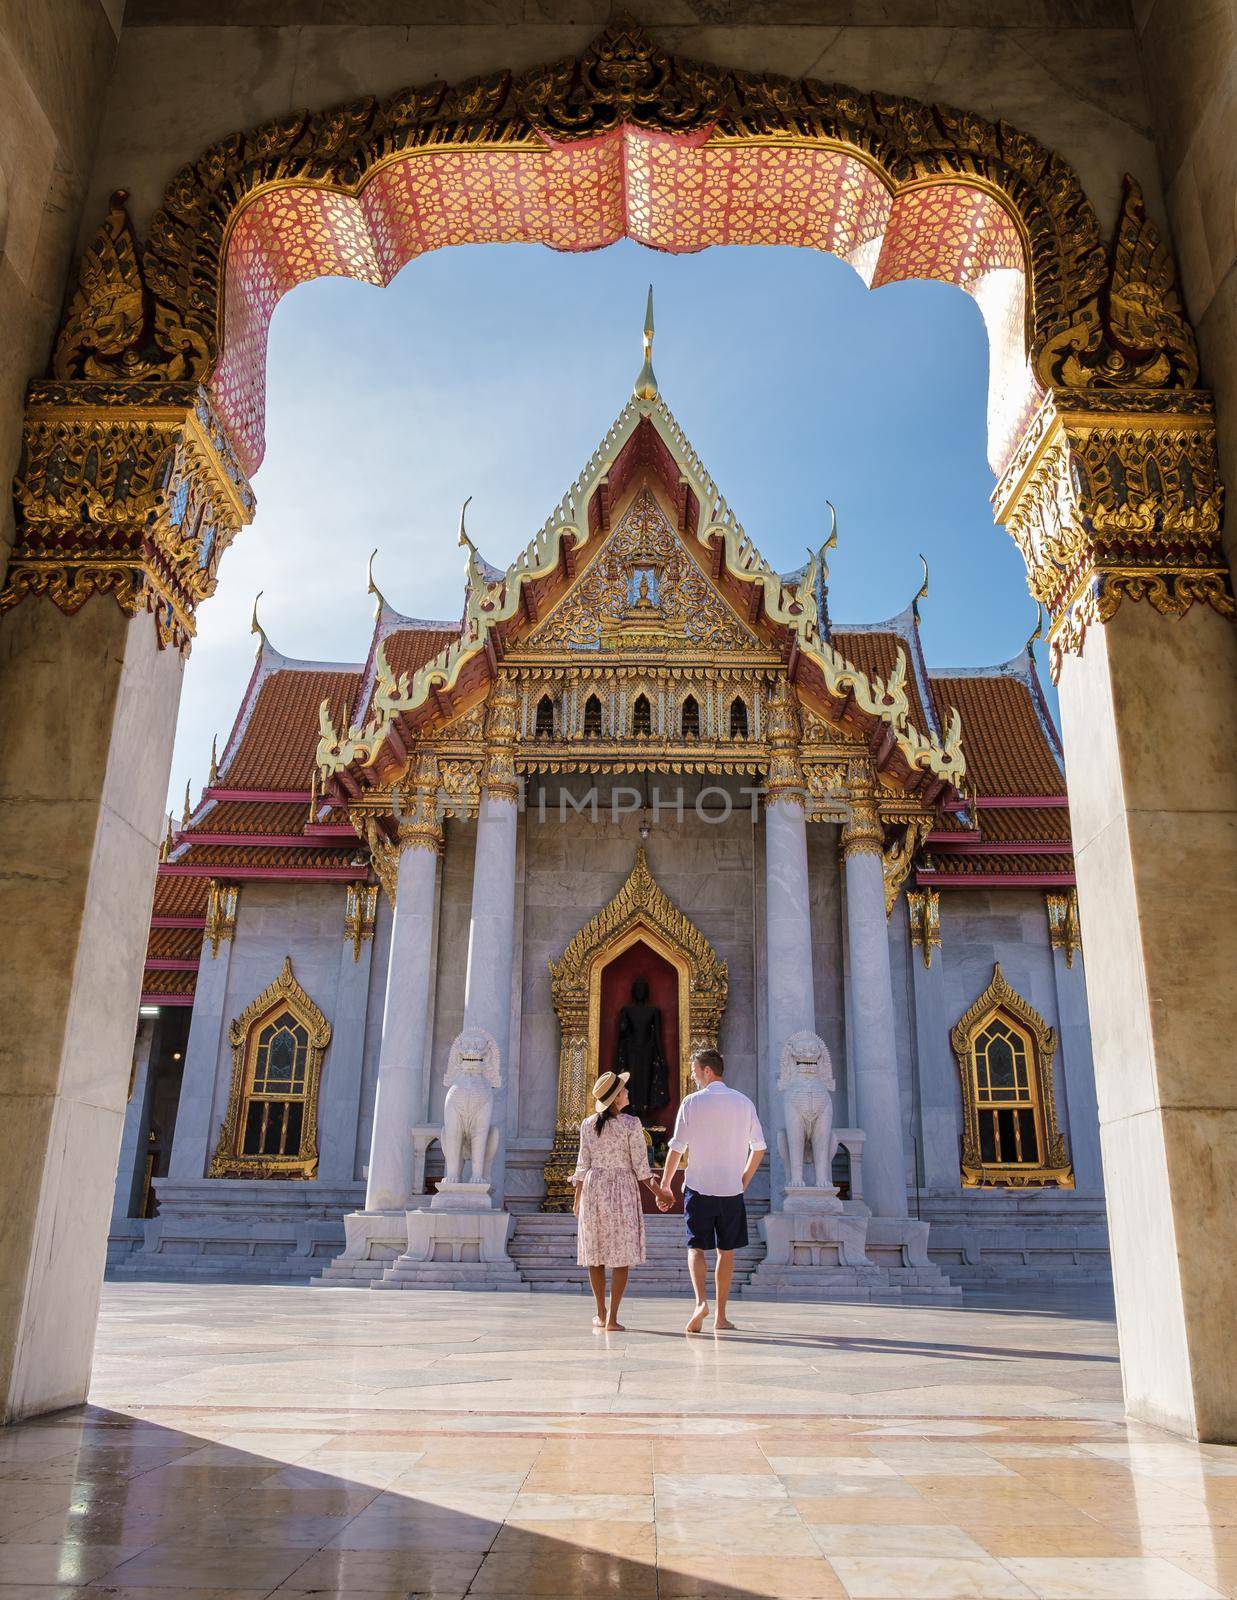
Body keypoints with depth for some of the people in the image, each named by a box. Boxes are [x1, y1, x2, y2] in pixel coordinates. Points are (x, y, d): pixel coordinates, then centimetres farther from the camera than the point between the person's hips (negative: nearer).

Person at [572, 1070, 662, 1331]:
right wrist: (658, 1192, 3)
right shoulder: (631, 1124, -9)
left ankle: (601, 1314, 20)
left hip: (594, 1188, 4)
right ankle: (612, 1318, 0)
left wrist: (577, 1199, 14)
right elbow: (640, 1166, -7)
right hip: (623, 1191, -4)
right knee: (621, 1256, 2)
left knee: (595, 1254, 12)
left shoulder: (587, 1125, 3)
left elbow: (583, 1165, 5)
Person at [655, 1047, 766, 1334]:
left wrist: (665, 1187, 4)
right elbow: (759, 1148, 6)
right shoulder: (744, 1103, 4)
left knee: (696, 1248, 5)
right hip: (732, 1191, 3)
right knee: (726, 1251, 12)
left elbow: (676, 1149, -5)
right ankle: (721, 1316, 17)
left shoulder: (692, 1103, -5)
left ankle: (700, 1302, -17)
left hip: (698, 1188, -3)